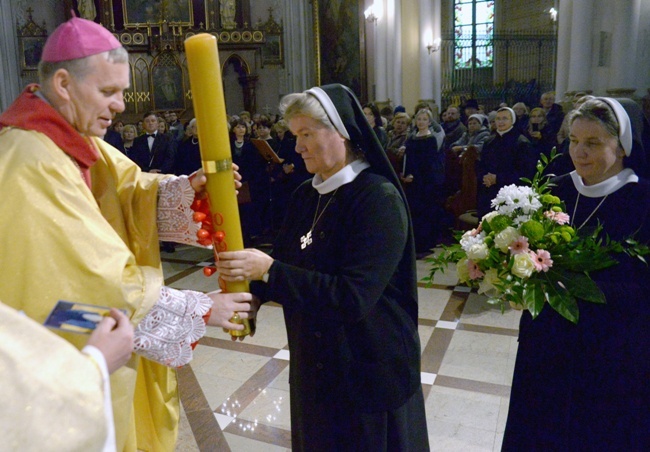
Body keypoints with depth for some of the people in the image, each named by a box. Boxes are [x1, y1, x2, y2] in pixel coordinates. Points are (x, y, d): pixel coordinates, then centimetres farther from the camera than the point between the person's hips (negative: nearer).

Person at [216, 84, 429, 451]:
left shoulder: (380, 199, -21)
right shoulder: (305, 196, 2)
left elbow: (354, 296, -28)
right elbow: (283, 264, 6)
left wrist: (269, 271, -29)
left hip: (369, 371, -6)